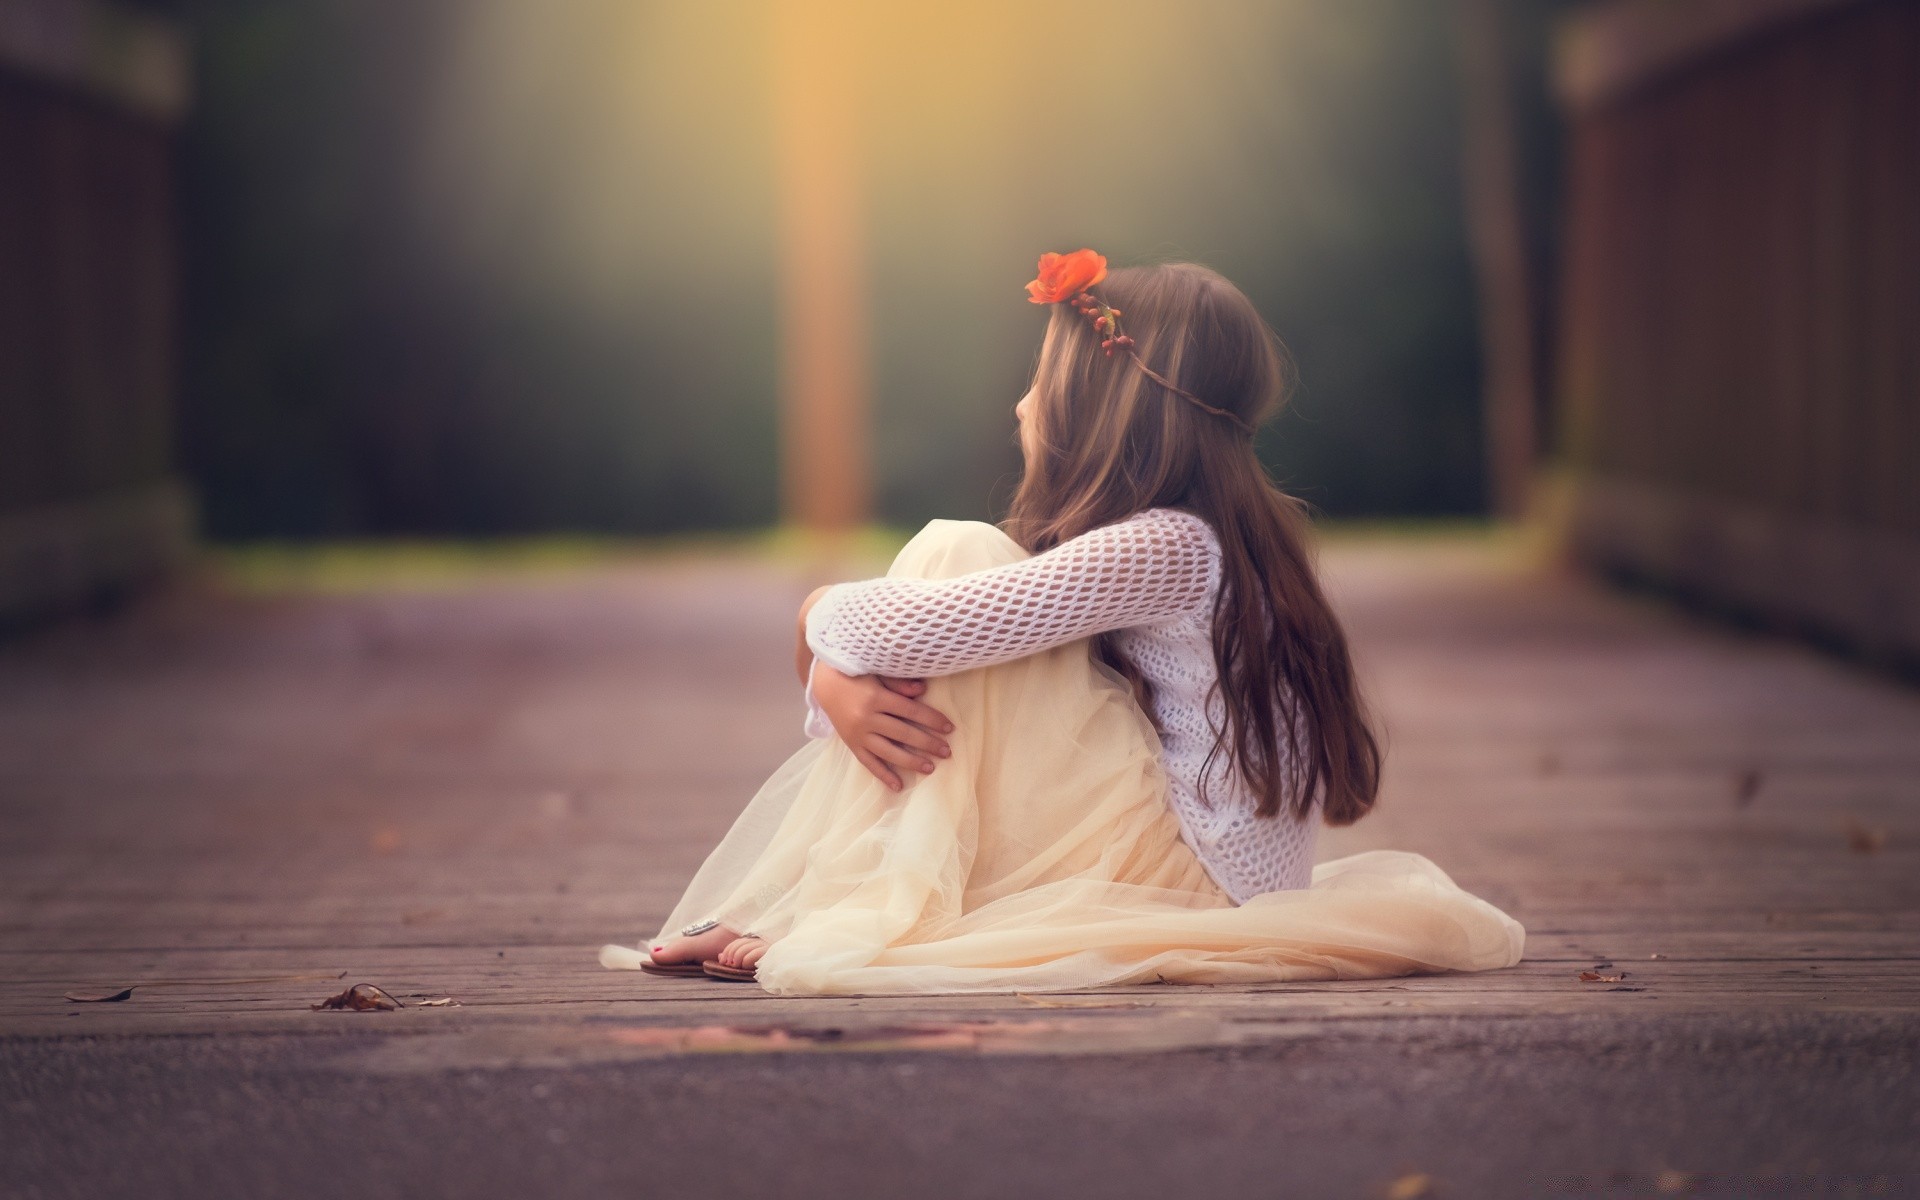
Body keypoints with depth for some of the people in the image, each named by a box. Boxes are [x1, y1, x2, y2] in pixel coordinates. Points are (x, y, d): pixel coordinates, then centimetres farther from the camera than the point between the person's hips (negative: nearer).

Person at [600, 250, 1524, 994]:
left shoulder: (1170, 550, -18)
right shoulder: (1192, 540, 12)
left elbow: (903, 630, -25)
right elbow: (892, 639, 7)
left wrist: (827, 616, -2)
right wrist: (838, 679, -14)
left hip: (1188, 874, -10)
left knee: (957, 552, -15)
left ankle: (858, 915, -15)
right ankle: (786, 912, -2)